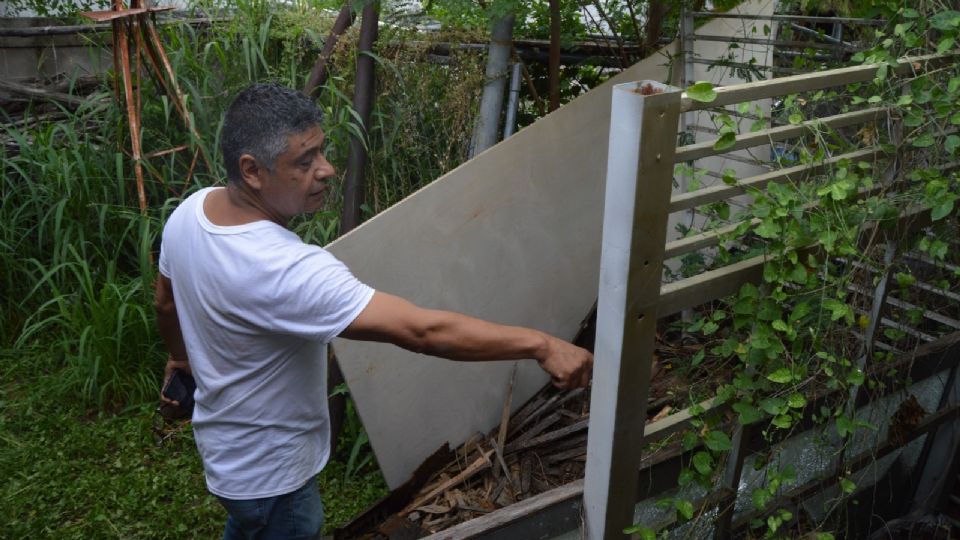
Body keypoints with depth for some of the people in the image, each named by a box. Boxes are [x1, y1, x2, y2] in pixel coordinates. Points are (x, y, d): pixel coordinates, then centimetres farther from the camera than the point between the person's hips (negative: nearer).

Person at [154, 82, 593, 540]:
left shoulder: (190, 210, -12)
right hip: (269, 468, -8)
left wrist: (182, 357, 25)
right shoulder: (289, 271, -40)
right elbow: (421, 331, -43)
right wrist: (539, 345, -38)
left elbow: (166, 304, 6)